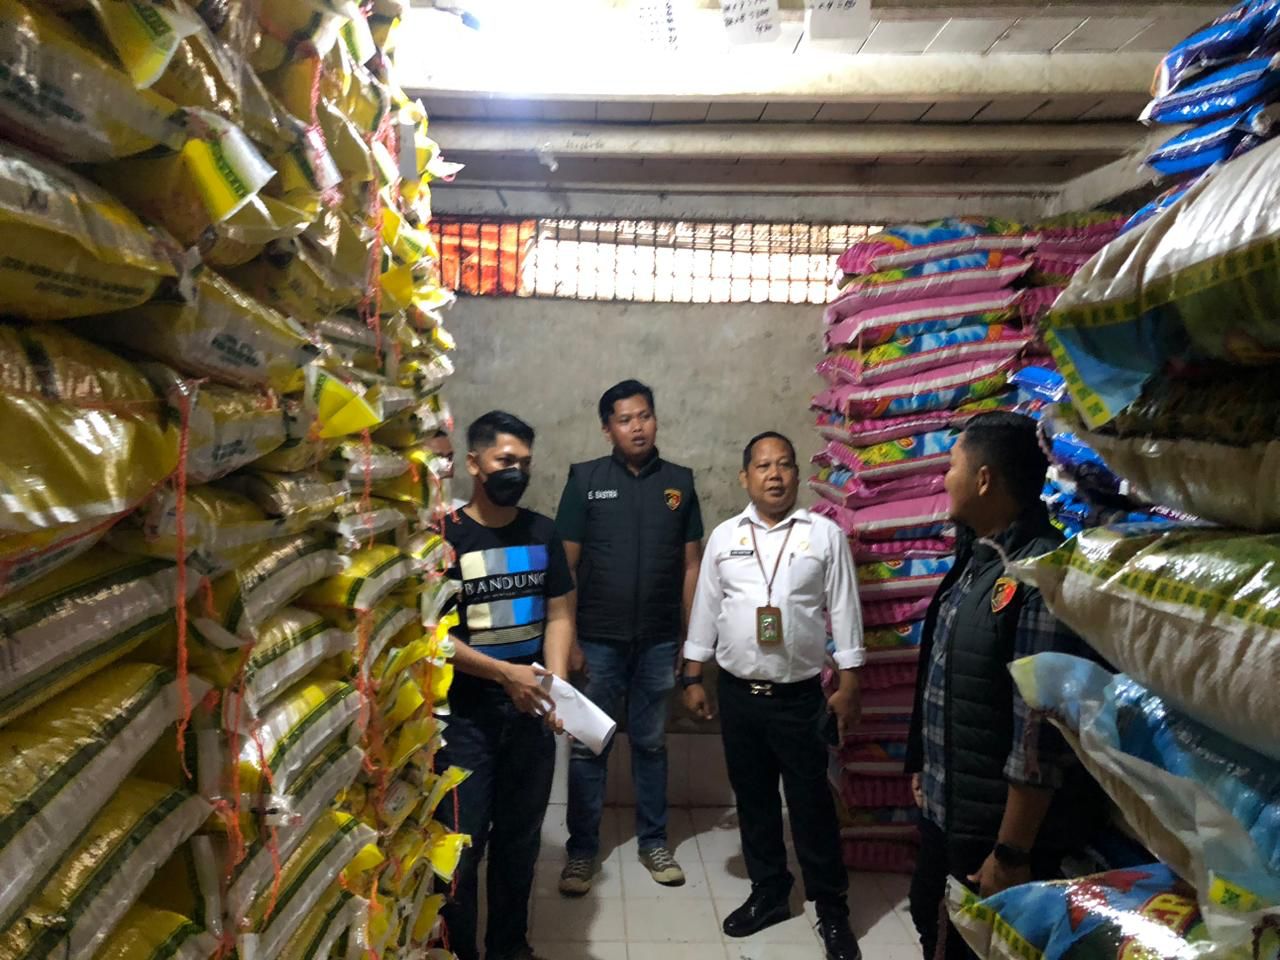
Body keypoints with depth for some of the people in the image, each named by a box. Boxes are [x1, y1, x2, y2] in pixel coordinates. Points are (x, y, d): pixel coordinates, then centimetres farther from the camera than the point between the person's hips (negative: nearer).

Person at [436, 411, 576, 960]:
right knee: (460, 846, 1)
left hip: (531, 711, 4)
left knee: (521, 839, 16)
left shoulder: (543, 533, 4)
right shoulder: (445, 537, -10)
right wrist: (505, 673, -21)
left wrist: (556, 686, -12)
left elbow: (558, 615, 3)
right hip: (465, 713, -4)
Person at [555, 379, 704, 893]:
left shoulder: (679, 482, 3)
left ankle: (653, 842, 29)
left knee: (651, 742, 14)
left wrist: (693, 637, 3)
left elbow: (691, 565, 5)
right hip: (598, 640, -1)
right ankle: (582, 850, 22)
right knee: (588, 746, 8)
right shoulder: (585, 479, -4)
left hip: (659, 641, 2)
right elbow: (565, 564, -3)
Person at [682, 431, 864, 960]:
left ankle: (832, 909, 24)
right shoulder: (724, 536, 3)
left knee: (811, 803, 6)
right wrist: (692, 678, 6)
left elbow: (844, 611, -2)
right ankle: (769, 893, 33)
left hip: (801, 696, -2)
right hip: (738, 693, 3)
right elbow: (706, 610, 7)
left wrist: (849, 685, -5)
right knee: (753, 799, 14)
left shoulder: (825, 534, -3)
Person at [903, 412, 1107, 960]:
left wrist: (1012, 853, -21)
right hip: (945, 811, 9)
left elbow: (1040, 733, -25)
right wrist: (925, 767, 19)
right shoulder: (975, 560, 4)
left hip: (996, 829, -9)